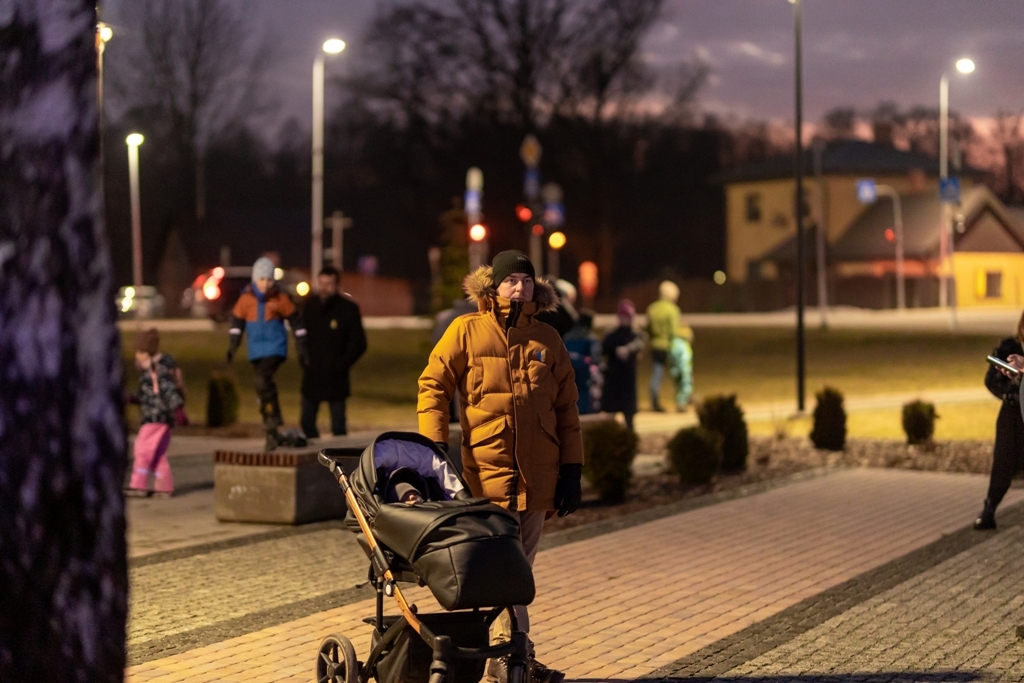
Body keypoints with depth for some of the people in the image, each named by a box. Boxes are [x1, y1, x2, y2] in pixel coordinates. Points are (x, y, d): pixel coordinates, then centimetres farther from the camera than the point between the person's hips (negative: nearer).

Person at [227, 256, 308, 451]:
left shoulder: (280, 299, -7)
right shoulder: (246, 298, -2)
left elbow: (295, 321, 2)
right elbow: (237, 320, 10)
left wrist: (301, 347, 4)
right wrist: (233, 345, 4)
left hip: (275, 347, -4)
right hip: (256, 350, 4)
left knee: (263, 379, -27)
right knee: (263, 386, 10)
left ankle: (273, 418, -14)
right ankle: (271, 433, 21)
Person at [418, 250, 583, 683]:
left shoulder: (547, 339, 11)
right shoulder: (466, 331, 2)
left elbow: (567, 409, 13)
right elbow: (432, 385, 1)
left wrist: (572, 470, 8)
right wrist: (435, 446, -9)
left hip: (537, 473, 4)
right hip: (487, 470, -4)